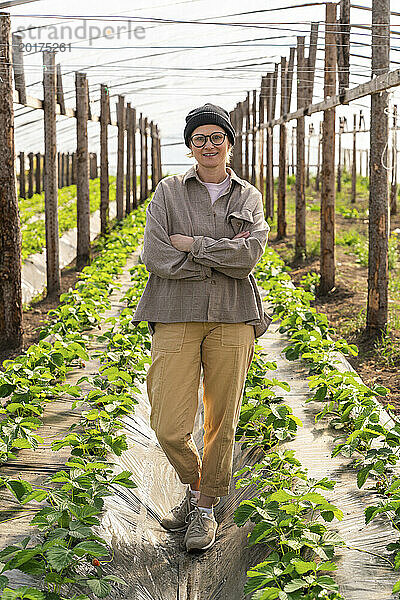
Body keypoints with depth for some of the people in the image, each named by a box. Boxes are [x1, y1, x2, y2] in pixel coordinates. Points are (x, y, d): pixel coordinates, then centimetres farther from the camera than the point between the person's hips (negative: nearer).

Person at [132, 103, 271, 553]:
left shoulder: (249, 198, 10)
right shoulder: (169, 192, 6)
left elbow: (249, 256, -7)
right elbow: (155, 256, -7)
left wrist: (192, 244, -8)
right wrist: (222, 257, -8)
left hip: (232, 317, 1)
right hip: (176, 315, -1)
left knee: (221, 420, 5)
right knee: (169, 426, -6)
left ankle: (207, 506, 24)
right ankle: (194, 486, 25)